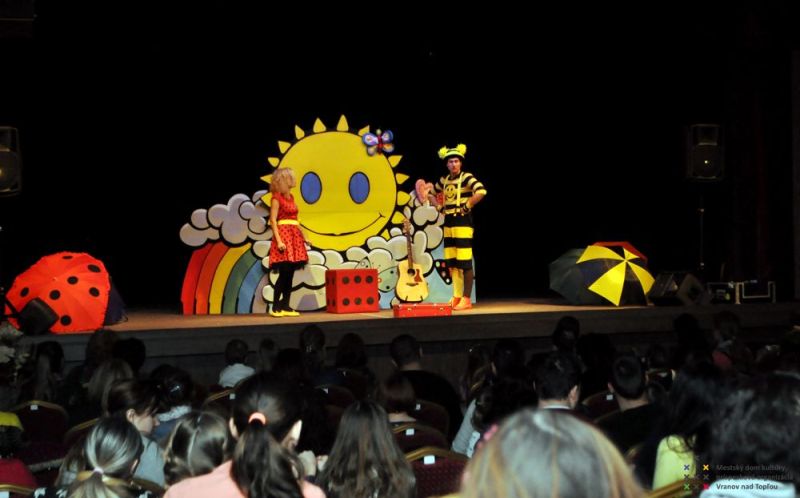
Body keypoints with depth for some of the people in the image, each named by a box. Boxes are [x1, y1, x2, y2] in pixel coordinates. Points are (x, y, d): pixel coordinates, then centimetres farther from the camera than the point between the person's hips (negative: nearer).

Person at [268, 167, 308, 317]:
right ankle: (275, 307, -8)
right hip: (283, 234, -8)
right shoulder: (276, 197, -6)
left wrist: (303, 236, 14)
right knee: (284, 272, -13)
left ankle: (285, 306, 6)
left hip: (294, 236, 8)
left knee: (290, 274, 4)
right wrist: (278, 240, -21)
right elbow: (273, 220, -12)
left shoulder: (290, 196, 17)